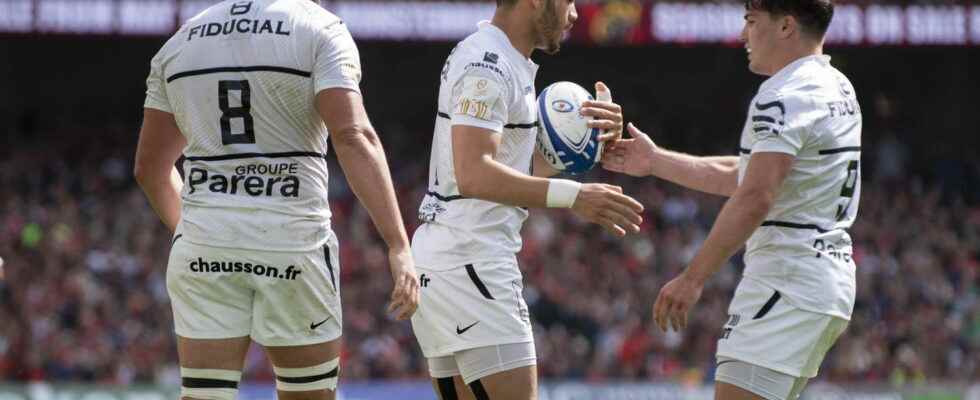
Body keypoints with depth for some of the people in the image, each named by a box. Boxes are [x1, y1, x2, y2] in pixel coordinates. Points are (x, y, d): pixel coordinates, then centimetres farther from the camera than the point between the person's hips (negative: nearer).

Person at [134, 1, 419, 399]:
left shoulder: (180, 42, 12)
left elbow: (150, 167, 17)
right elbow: (353, 138, -16)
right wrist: (399, 246, -19)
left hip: (204, 247, 3)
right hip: (293, 242, -3)